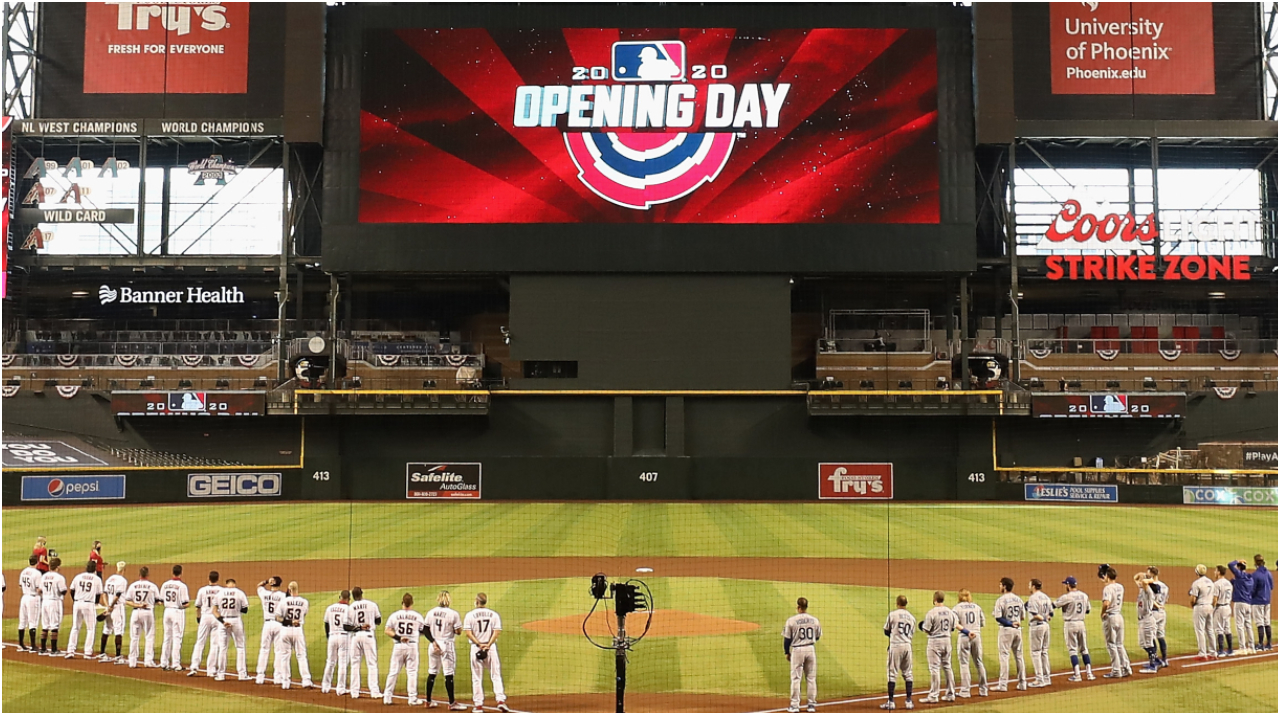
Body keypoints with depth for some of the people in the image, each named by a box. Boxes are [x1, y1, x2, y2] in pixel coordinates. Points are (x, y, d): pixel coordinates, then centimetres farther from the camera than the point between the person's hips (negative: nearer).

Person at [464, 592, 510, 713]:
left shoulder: (470, 615, 0)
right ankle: (501, 701, -9)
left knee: (477, 677, 7)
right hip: (491, 647, 1)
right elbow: (497, 632, -6)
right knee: (496, 675, 5)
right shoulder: (494, 614, 3)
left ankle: (479, 705, 7)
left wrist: (479, 644, -11)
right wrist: (488, 645, -11)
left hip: (475, 648, -1)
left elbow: (468, 633, -9)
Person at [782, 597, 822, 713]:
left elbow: (787, 639, -5)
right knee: (811, 678, 11)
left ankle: (795, 705, 3)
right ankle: (812, 705, 13)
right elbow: (817, 637, 11)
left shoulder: (791, 620, -9)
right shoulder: (814, 620, 1)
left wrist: (787, 652, 7)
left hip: (797, 650, -3)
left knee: (796, 678, 3)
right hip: (810, 649, 3)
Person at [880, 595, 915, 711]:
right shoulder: (911, 617, 9)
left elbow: (886, 631, 3)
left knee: (892, 673, -1)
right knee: (907, 673, 12)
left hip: (895, 645, -4)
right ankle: (909, 701, 10)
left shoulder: (892, 614, -4)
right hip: (907, 645, 4)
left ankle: (890, 701, -2)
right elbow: (912, 633, 13)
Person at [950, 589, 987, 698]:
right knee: (979, 662, 12)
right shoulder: (977, 607, 9)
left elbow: (955, 623, -14)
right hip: (977, 635, 3)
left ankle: (965, 691, 1)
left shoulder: (957, 608, 0)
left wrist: (967, 631, -8)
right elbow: (983, 624, 12)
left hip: (964, 637, -3)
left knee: (964, 663, 2)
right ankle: (983, 690, 16)